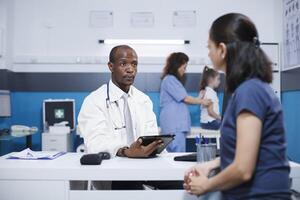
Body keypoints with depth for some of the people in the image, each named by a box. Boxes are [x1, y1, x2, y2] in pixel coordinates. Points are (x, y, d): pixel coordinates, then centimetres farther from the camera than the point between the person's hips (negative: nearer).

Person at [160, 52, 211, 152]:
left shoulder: (173, 79, 21)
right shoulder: (170, 79, -9)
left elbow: (181, 100, 20)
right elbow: (185, 98, -7)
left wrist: (199, 99, 17)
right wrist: (202, 101, 5)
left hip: (177, 124, 10)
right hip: (174, 125, -10)